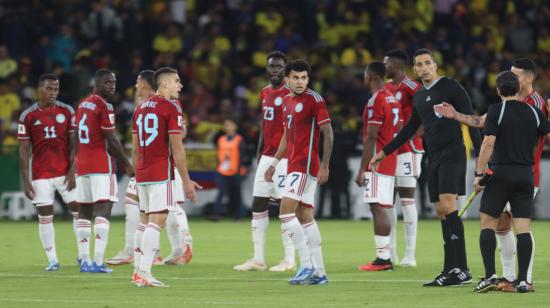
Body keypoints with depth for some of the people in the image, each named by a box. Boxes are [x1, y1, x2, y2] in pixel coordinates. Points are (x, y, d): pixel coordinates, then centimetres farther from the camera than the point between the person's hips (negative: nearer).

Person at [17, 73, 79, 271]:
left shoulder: (67, 111, 2)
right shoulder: (28, 116, -1)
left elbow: (73, 143, 2)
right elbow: (23, 150, 1)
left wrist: (72, 171, -6)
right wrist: (25, 181, -3)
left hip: (65, 172, 1)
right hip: (41, 175, -1)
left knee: (78, 211, -2)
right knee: (45, 216, -1)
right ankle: (52, 260, 5)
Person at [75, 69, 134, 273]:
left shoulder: (82, 105, 14)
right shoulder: (104, 107, -11)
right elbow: (111, 142, -12)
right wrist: (127, 166, -3)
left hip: (82, 164, 8)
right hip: (102, 165, -8)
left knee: (84, 212, 11)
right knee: (103, 211, -10)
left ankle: (85, 261, 10)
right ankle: (98, 261, -20)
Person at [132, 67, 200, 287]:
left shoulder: (141, 108, 15)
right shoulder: (171, 108, -8)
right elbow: (177, 149, -12)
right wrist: (186, 180, -8)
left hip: (142, 174, 8)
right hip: (161, 175, -8)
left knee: (144, 220, 15)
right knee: (157, 221, -9)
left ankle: (138, 271, 16)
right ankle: (144, 273, -14)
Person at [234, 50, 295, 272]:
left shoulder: (290, 94, -10)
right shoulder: (265, 93, 15)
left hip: (284, 158, -8)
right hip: (267, 156, 8)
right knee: (258, 204, 7)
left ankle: (290, 260, 0)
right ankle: (258, 259, 11)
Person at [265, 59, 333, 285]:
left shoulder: (314, 99, -9)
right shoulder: (287, 101, 16)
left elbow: (328, 133, -12)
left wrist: (325, 165, -18)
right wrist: (275, 163, 24)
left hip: (305, 165, -9)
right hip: (294, 165, 9)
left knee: (285, 213, -15)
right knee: (305, 218, 8)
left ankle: (307, 265, -15)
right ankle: (318, 272, 10)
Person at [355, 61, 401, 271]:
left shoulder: (375, 101, -14)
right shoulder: (393, 99, 15)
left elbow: (371, 138, -18)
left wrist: (362, 170, -16)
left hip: (377, 165, -9)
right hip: (390, 163, 9)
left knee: (377, 208, -10)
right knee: (381, 209, 11)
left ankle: (383, 259, -13)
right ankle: (385, 257, 11)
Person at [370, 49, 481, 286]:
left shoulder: (451, 87, -4)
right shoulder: (419, 96, 17)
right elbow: (410, 129, 29)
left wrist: (481, 154, -15)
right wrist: (384, 153, 31)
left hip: (453, 153, -8)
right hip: (434, 157, 8)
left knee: (447, 204, -20)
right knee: (441, 211, 4)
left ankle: (462, 269, -24)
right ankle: (450, 270, 6)